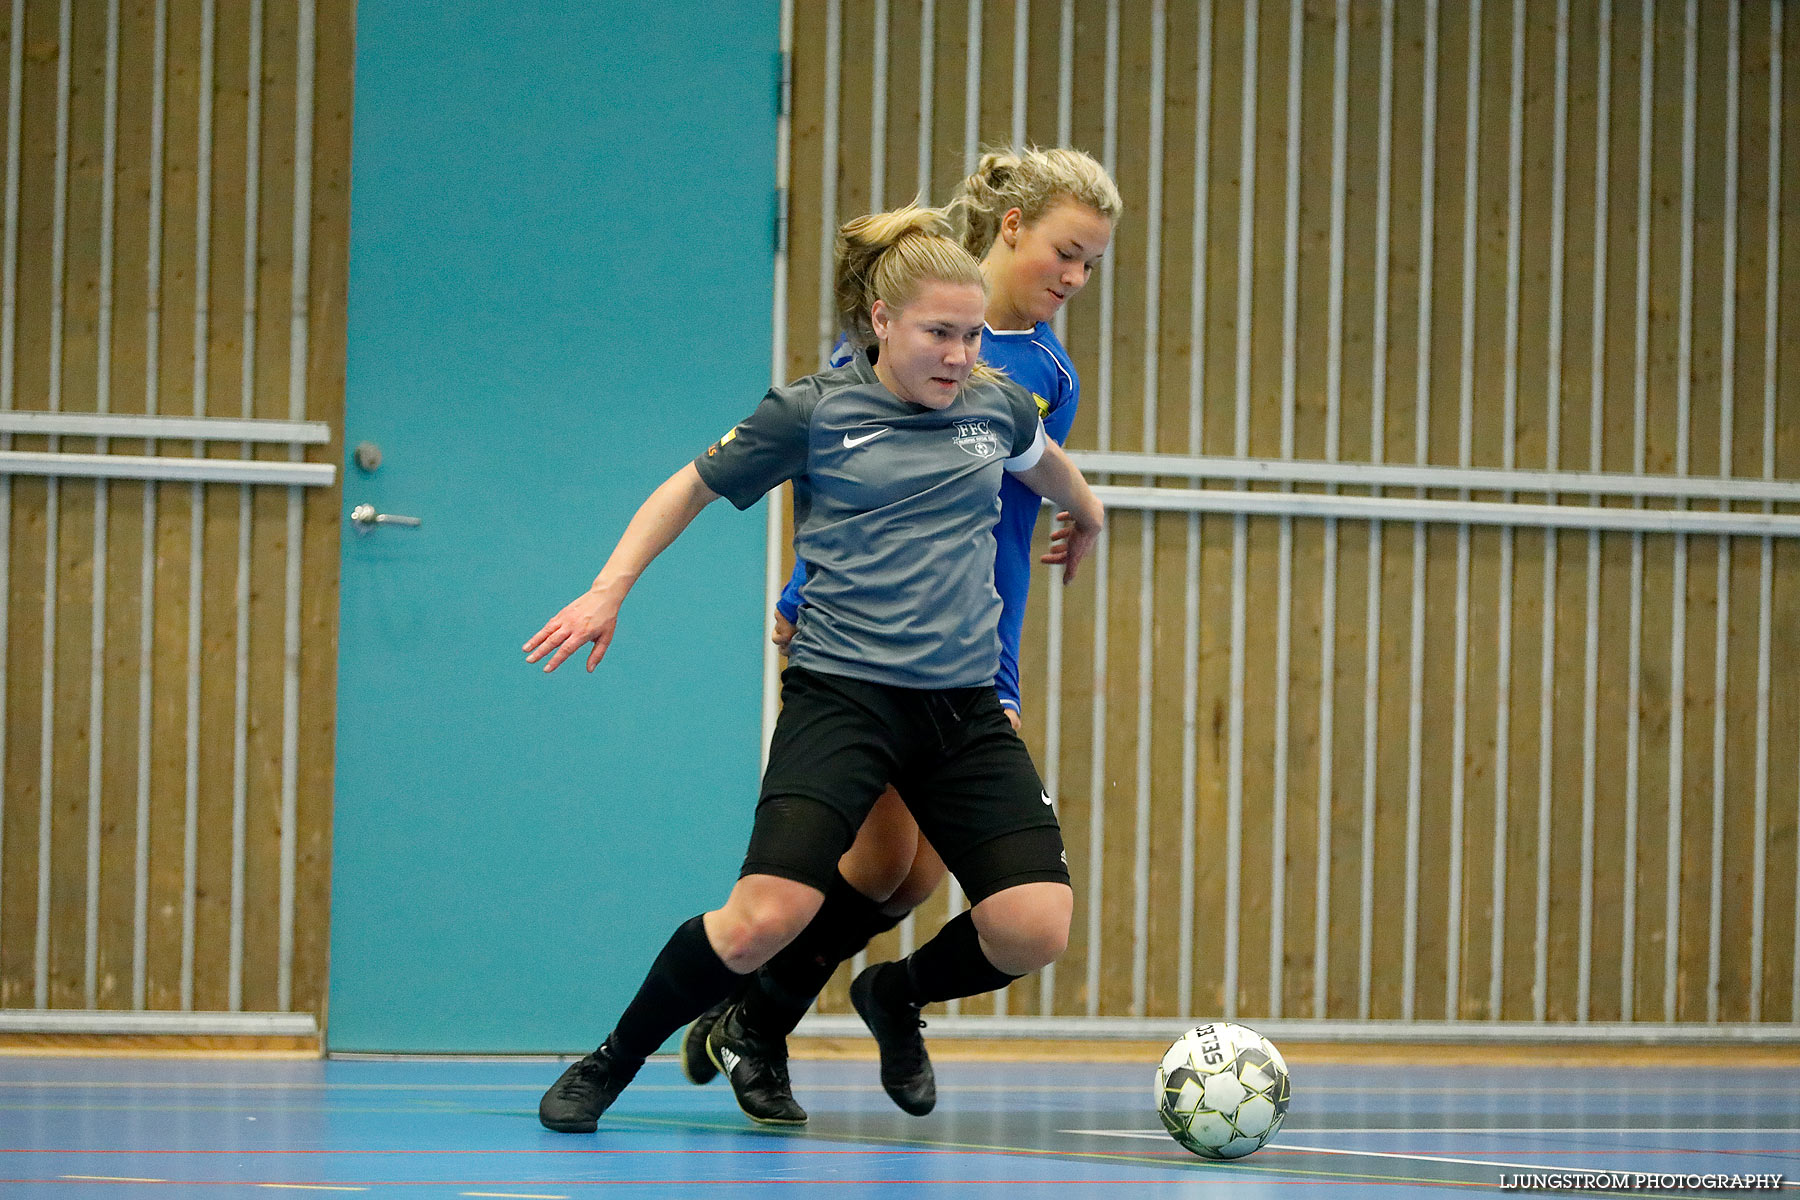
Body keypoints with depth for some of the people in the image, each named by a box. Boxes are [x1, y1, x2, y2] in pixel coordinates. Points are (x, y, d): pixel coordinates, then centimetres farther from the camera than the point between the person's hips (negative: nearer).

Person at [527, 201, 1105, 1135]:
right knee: (766, 917, -22)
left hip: (965, 707, 4)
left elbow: (1045, 462, 33)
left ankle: (896, 995, 22)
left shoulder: (997, 405, 8)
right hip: (843, 696, -4)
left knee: (1036, 927, -11)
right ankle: (609, 1064, 1)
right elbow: (691, 487, 10)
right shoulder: (813, 413, -3)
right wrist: (610, 588, 3)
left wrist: (1087, 519, 50)